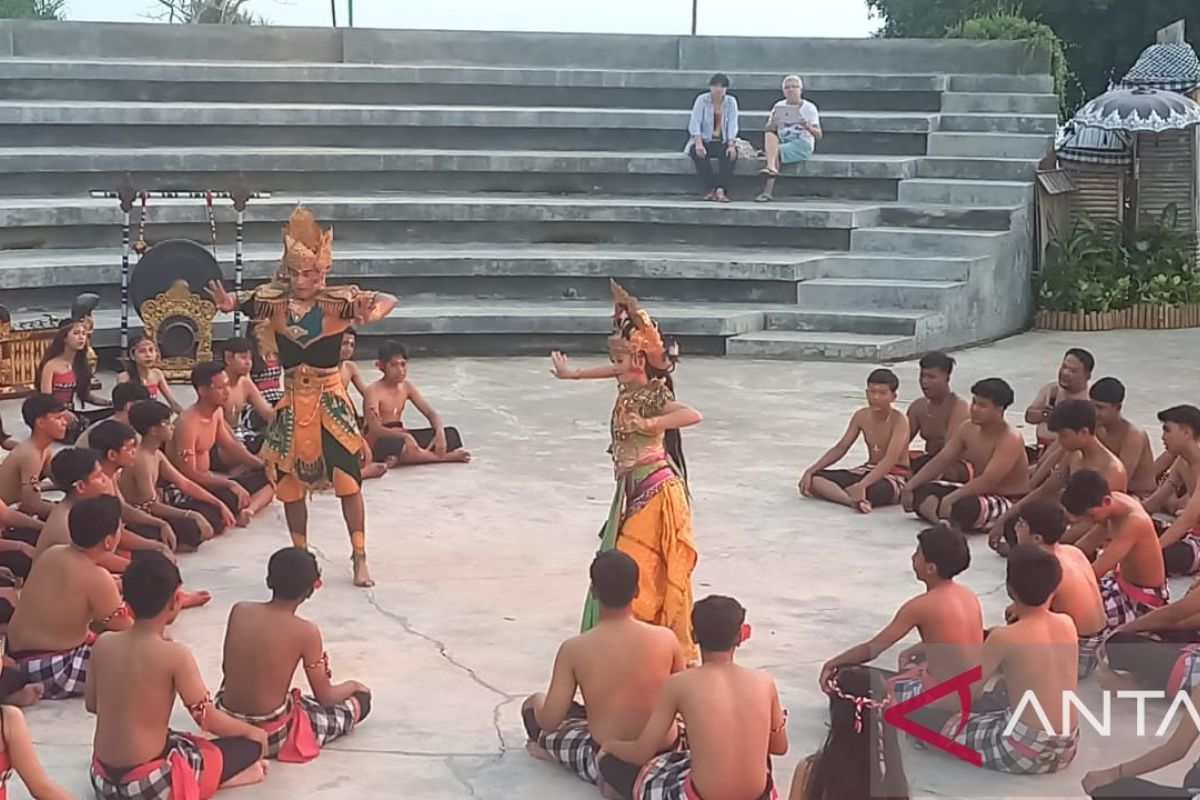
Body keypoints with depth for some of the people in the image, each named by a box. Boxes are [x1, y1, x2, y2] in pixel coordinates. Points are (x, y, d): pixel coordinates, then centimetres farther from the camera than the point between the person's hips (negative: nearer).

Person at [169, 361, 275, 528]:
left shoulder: (217, 413, 4)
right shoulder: (188, 424, -24)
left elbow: (230, 446, 17)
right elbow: (189, 474, -26)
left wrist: (263, 464, 7)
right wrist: (229, 483, -31)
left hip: (206, 478, 11)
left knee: (268, 477, 4)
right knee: (233, 496, -41)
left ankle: (248, 510, -20)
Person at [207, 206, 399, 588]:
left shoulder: (336, 301, -15)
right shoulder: (275, 301, -6)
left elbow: (387, 300, -20)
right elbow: (240, 302, 2)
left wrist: (373, 313, -44)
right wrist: (228, 304, -23)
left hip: (330, 401, -3)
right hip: (292, 403, 3)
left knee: (348, 481, -3)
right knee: (290, 482, 10)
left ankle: (359, 559, 11)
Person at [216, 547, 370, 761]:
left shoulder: (239, 611, -7)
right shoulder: (306, 631, -19)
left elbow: (227, 669, 7)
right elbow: (325, 698, -9)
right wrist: (353, 686, 13)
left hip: (227, 724, 4)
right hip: (272, 736, -4)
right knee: (360, 700, 14)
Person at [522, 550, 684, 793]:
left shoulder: (574, 649, -15)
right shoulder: (665, 639, -9)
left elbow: (549, 721, -11)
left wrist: (539, 707, 13)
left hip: (610, 766, -2)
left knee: (533, 704, 17)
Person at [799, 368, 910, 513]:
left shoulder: (899, 420, -18)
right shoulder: (861, 416, 2)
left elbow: (890, 460, -30)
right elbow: (840, 448, 7)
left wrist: (862, 485, -44)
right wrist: (811, 470, -6)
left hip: (895, 477, -7)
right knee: (812, 478, -15)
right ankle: (853, 500, -37)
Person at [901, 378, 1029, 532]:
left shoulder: (1010, 440, -23)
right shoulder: (967, 429, 1)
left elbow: (987, 481, -33)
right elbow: (940, 461, 3)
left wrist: (948, 500, -38)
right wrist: (910, 486, -9)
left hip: (1009, 503, -8)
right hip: (980, 494, 8)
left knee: (967, 507, -40)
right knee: (919, 490, -2)